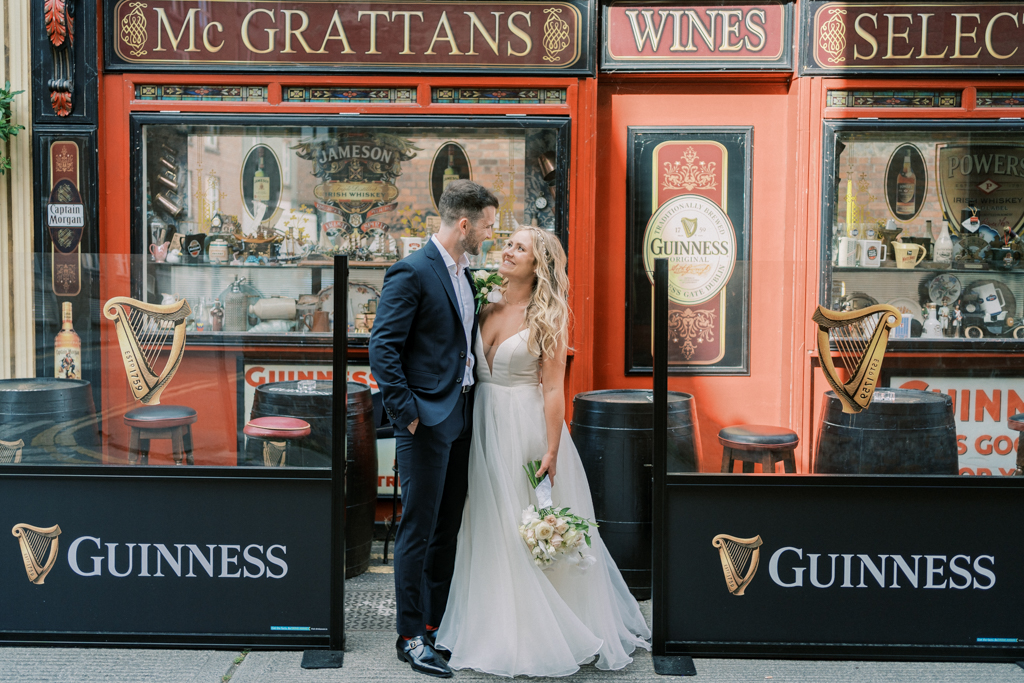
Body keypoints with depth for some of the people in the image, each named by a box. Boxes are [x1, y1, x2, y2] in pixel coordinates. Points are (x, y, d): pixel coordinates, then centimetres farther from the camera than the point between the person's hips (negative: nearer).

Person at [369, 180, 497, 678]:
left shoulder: (463, 273, 13)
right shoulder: (412, 272, -13)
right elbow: (383, 347, -16)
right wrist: (407, 411, -17)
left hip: (460, 417, 9)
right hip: (427, 421, -8)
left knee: (447, 527, 15)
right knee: (418, 529, 1)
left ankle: (437, 622, 28)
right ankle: (412, 637, 12)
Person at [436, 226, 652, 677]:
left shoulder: (546, 318, -8)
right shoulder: (487, 307, 7)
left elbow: (553, 388, -12)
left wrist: (551, 452, -16)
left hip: (526, 429, -5)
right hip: (485, 428, 5)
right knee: (491, 529, 11)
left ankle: (539, 635, 18)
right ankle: (497, 627, 26)